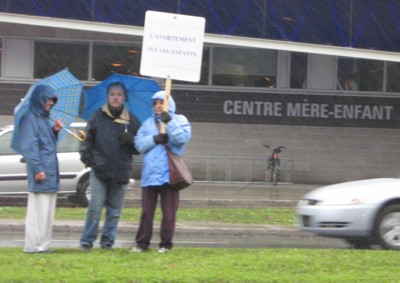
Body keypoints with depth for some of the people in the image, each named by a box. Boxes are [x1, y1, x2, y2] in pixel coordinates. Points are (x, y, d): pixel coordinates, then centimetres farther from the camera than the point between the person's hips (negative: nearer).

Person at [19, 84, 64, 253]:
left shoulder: (44, 118, 19)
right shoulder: (30, 119, -9)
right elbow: (29, 147, -16)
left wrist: (55, 131, 11)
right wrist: (37, 169, -21)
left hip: (50, 173, 10)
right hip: (41, 175, -9)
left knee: (47, 212, 10)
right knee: (38, 211, -9)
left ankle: (43, 244, 15)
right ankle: (34, 245, -7)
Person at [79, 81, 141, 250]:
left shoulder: (132, 121, 9)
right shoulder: (98, 118, 6)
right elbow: (86, 141, 11)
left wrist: (131, 141, -10)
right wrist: (89, 161, 0)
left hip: (121, 173, 2)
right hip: (99, 172, -2)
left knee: (115, 210, 5)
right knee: (95, 207, -6)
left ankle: (108, 239, 13)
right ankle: (87, 240, 0)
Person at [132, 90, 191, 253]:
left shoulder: (179, 120, 7)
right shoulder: (148, 123, 15)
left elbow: (182, 138, -11)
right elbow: (139, 144, 3)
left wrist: (169, 123, -16)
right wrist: (154, 139, -12)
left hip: (169, 174, -3)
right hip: (149, 173, 3)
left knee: (169, 212, 1)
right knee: (146, 212, 5)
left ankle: (166, 244, 7)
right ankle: (142, 243, 9)